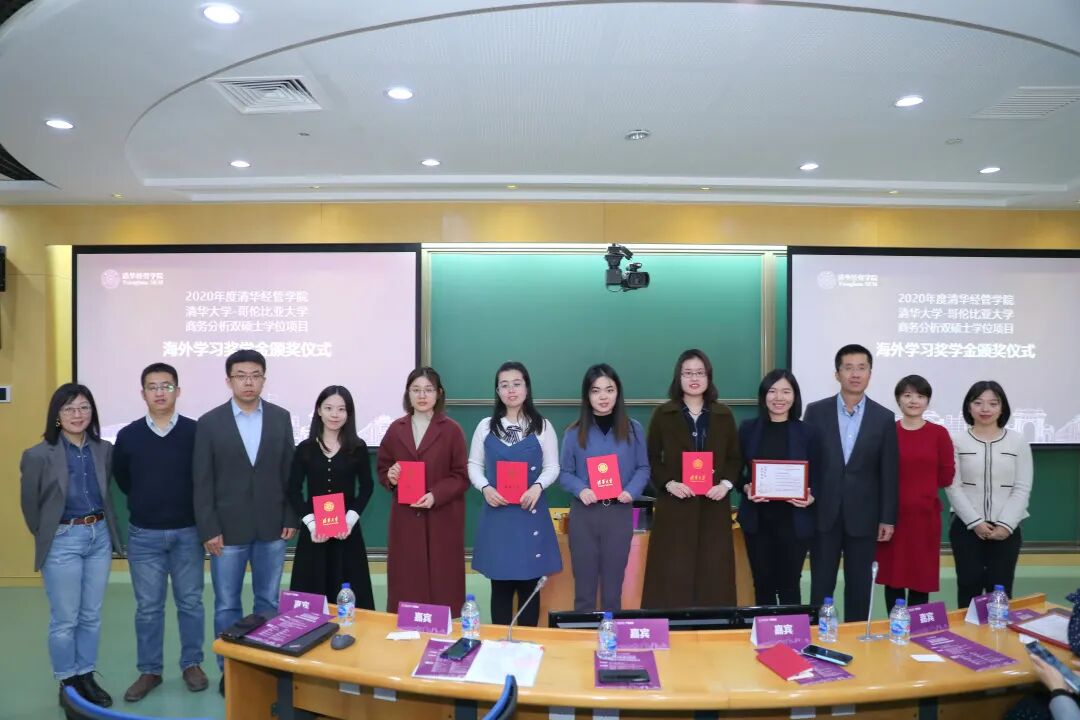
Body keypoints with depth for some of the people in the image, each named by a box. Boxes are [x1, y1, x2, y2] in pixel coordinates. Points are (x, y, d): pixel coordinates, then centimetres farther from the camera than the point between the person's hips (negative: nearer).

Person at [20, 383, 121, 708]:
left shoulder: (104, 450, 1)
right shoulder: (38, 455, -11)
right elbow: (30, 503, 0)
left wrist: (102, 527, 9)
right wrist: (46, 536, 8)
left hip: (100, 536, 4)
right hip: (63, 541, -4)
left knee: (91, 616, 13)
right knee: (65, 619, 6)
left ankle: (86, 677, 27)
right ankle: (68, 684, 22)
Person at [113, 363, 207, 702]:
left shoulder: (195, 432, -8)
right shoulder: (128, 435, -2)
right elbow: (120, 477, 14)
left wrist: (198, 513, 4)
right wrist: (144, 502, 14)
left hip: (187, 532, -1)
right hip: (144, 535, 1)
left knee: (190, 602, 9)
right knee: (148, 606, 9)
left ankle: (191, 665, 24)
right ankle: (149, 671, 23)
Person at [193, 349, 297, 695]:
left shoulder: (281, 418, 2)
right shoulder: (209, 423, -3)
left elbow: (289, 472, 4)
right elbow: (203, 482, -4)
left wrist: (291, 518, 0)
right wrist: (208, 529, -8)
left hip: (271, 527, 2)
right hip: (227, 528, -1)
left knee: (269, 601, 12)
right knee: (227, 605, 9)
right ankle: (230, 670, 24)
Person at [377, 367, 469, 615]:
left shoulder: (452, 430, -3)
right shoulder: (395, 429, 8)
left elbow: (462, 477, -4)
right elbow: (382, 470, 13)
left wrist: (435, 495, -18)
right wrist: (390, 476, -9)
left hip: (442, 519, -3)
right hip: (405, 519, 3)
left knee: (442, 584, 1)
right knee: (406, 583, 4)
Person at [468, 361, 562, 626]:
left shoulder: (542, 426, 2)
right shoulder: (486, 426, 5)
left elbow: (552, 466, 3)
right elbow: (474, 464, 8)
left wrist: (538, 487, -16)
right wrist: (485, 488, -11)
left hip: (530, 512, -1)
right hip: (496, 512, 1)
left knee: (529, 584, 6)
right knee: (500, 584, 7)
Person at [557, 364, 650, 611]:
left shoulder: (633, 429, 3)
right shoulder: (575, 432, 0)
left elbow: (643, 468, 4)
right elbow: (564, 473, 1)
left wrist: (632, 491, -14)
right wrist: (580, 490, -18)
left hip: (619, 514, 1)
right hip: (583, 514, 0)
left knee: (613, 586, 12)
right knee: (584, 586, 9)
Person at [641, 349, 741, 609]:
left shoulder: (723, 415, 9)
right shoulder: (663, 414, 2)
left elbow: (735, 458, 11)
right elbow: (651, 459, 2)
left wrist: (726, 484, -6)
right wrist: (669, 483, -12)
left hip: (714, 506, 2)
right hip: (675, 506, -2)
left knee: (713, 573, 3)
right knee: (674, 575, -2)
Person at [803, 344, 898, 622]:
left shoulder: (884, 418, 1)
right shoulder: (816, 412, 0)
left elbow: (889, 473, 2)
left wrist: (888, 518, 0)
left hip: (863, 516, 1)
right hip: (823, 514, 0)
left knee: (859, 586, 10)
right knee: (821, 584, 7)